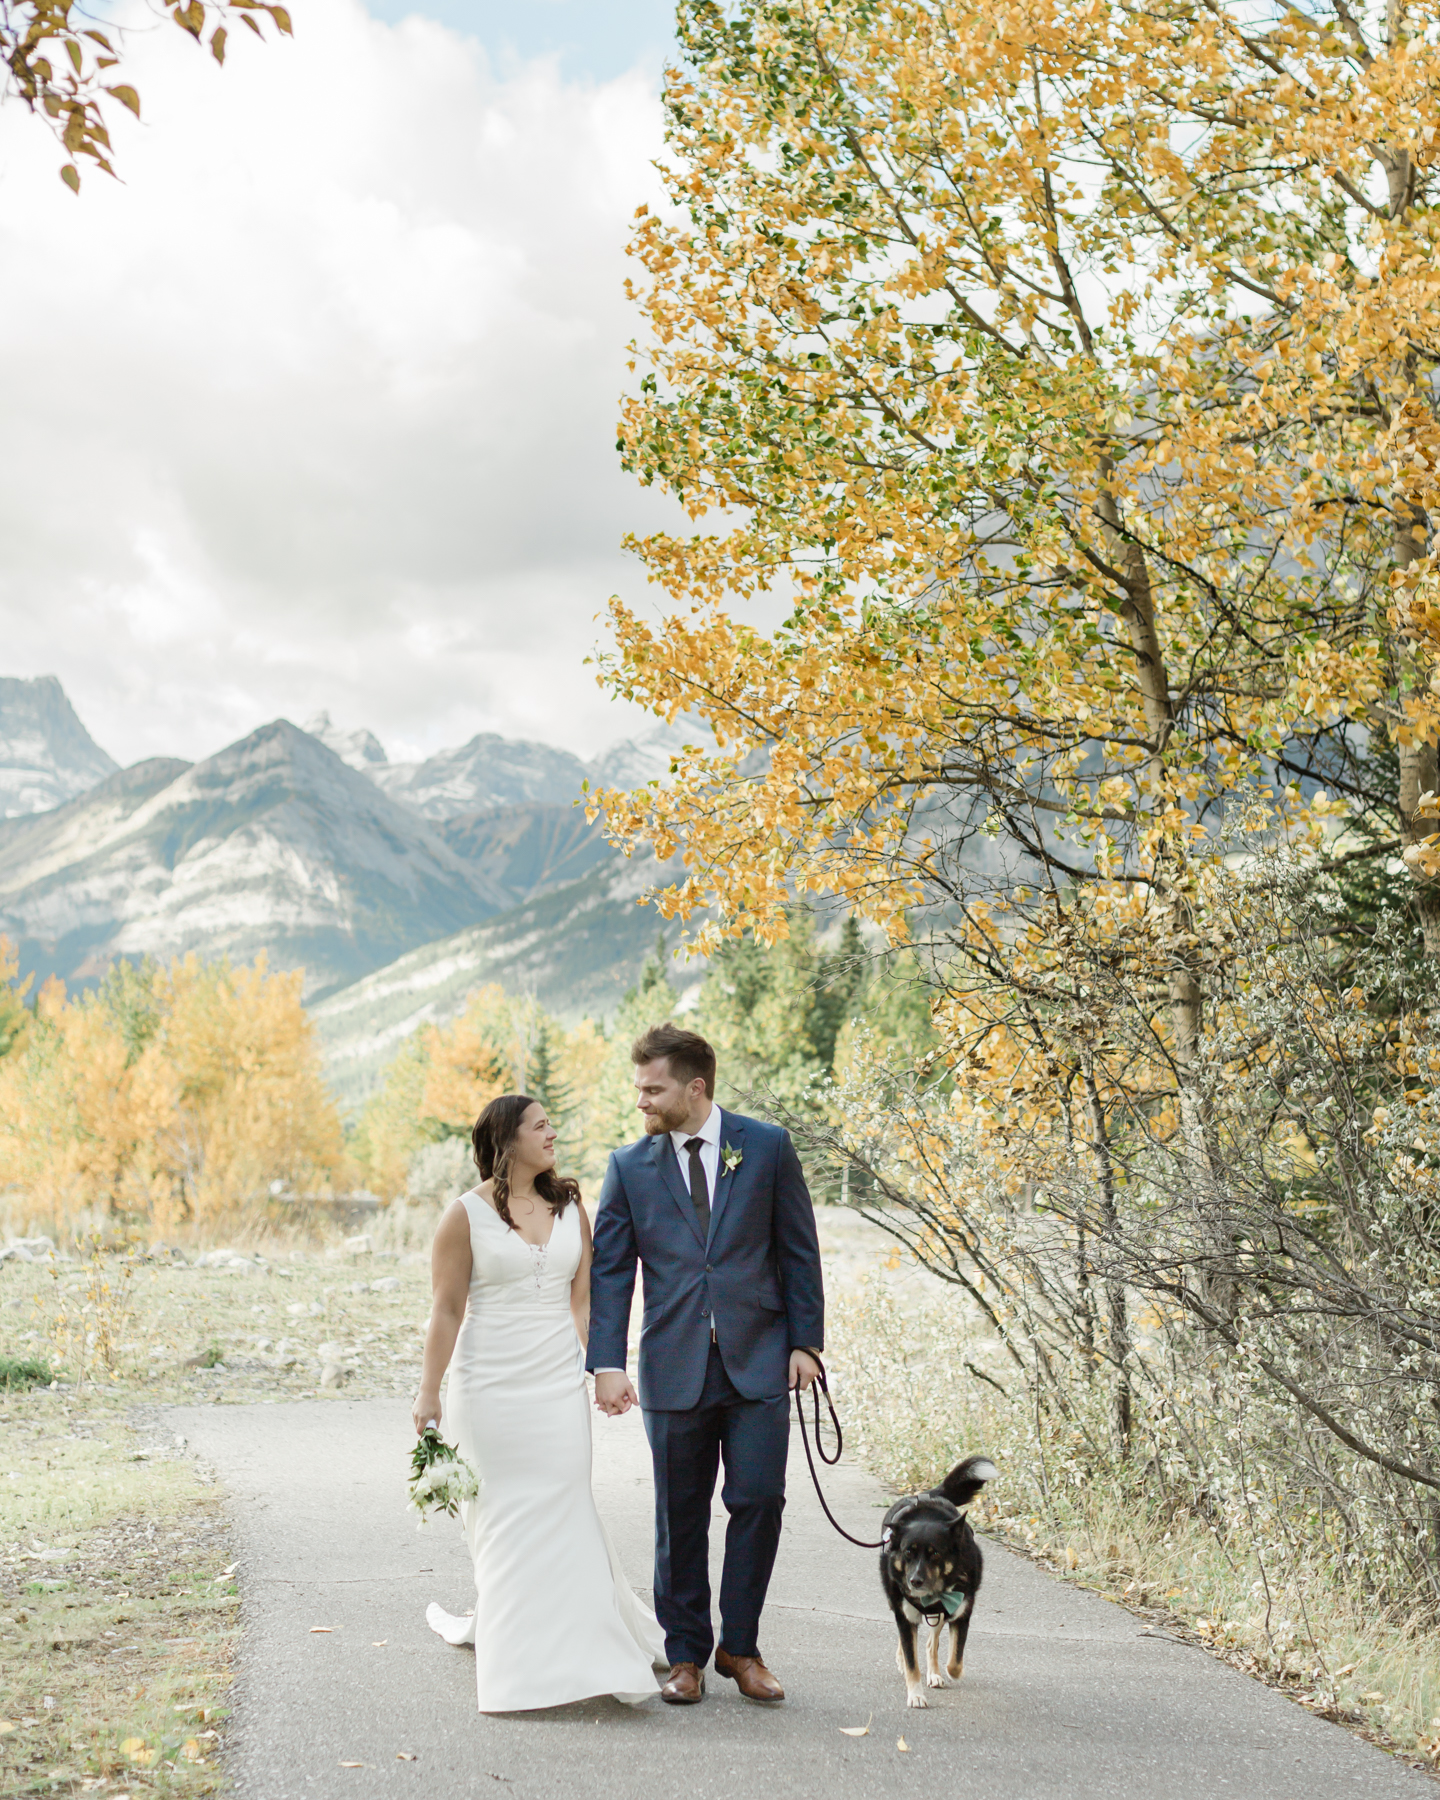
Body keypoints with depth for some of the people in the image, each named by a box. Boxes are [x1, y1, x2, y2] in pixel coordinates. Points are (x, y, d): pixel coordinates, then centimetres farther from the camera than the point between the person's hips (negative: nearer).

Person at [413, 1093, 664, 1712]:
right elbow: (447, 1310, -4)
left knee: (563, 1508, -2)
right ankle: (516, 1661, 17)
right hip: (489, 1383, -3)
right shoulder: (467, 1214, -4)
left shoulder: (570, 1207, 7)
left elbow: (583, 1300, 7)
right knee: (503, 1515, 3)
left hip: (559, 1382, 3)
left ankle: (577, 1644, 10)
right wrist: (428, 1391, -6)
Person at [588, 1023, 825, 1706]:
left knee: (759, 1500, -3)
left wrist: (804, 1341, 0)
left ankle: (739, 1646, 15)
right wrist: (607, 1362, -10)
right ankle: (686, 1654, 21)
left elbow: (797, 1250, 4)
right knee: (680, 1516, 7)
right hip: (674, 1368, 1)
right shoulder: (629, 1167, 3)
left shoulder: (768, 1147, 1)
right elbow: (609, 1271, 1)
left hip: (759, 1362, -1)